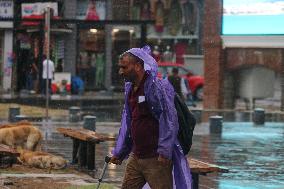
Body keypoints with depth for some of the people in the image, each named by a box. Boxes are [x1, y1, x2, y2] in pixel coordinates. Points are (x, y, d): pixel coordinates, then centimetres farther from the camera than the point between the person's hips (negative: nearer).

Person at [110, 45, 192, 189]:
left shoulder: (158, 86, -14)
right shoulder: (130, 88, 13)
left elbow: (169, 121, -19)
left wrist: (164, 152, -22)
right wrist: (119, 152, 22)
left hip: (156, 159, -9)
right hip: (136, 157, 9)